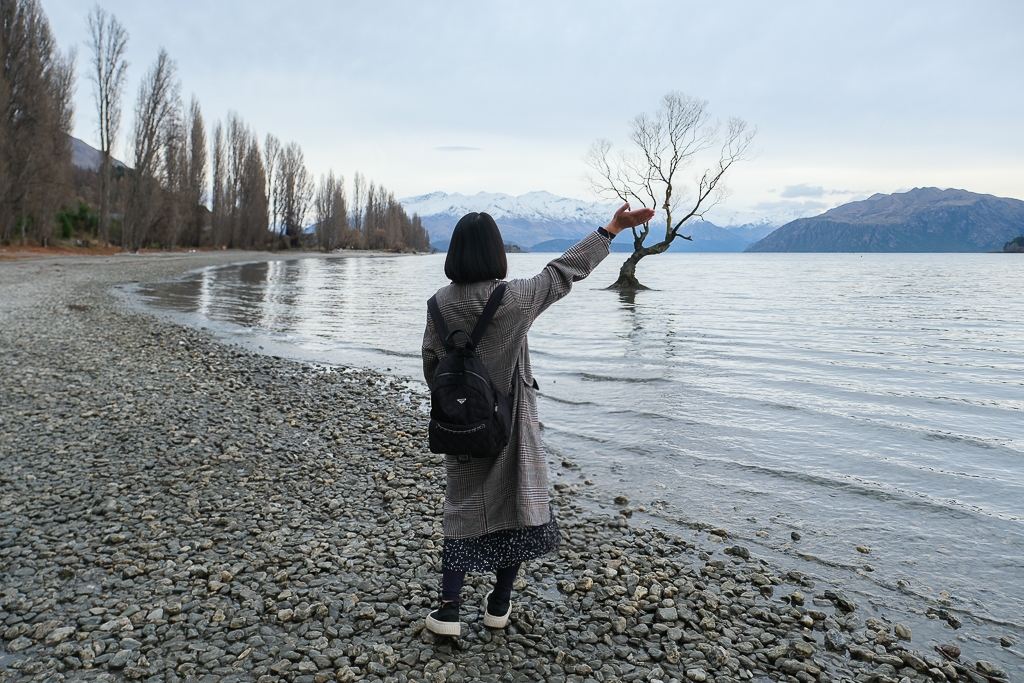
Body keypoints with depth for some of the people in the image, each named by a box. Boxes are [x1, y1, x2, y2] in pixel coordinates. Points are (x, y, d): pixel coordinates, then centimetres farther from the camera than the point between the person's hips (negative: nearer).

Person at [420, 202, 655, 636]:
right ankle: (499, 604, 25)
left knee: (463, 509, 13)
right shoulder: (512, 298, -17)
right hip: (508, 423, -3)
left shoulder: (440, 303, -6)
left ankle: (448, 609, 11)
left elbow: (431, 365, 2)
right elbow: (563, 271, -8)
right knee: (516, 504, 13)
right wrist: (612, 230, 1)